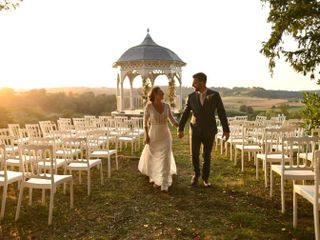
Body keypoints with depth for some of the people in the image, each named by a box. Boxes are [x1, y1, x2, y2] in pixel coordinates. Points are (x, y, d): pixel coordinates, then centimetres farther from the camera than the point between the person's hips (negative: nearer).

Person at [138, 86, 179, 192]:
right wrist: (146, 135, -8)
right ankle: (155, 178, 40)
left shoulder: (166, 106, -2)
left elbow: (172, 120, 1)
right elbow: (145, 121, -3)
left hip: (165, 135, 1)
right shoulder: (149, 106, -10)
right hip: (153, 135, -1)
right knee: (153, 158, 13)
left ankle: (164, 184, 3)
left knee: (165, 159, -5)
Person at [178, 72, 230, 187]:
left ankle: (205, 178, 24)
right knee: (194, 154, 1)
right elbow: (185, 113, 4)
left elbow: (222, 113, -6)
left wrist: (226, 130, -9)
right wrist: (180, 129, 4)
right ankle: (196, 174, 27)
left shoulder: (214, 95, -8)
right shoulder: (191, 96, -2)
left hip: (209, 130, -1)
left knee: (207, 156, 7)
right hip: (195, 129, 1)